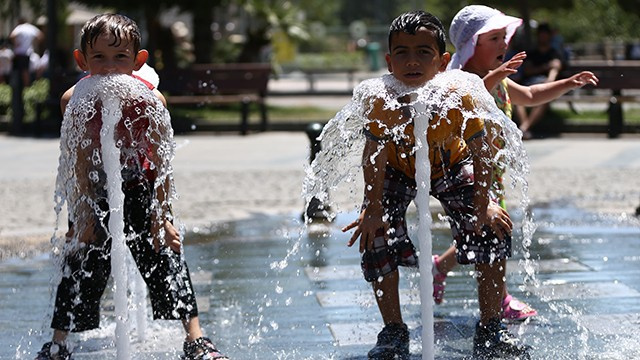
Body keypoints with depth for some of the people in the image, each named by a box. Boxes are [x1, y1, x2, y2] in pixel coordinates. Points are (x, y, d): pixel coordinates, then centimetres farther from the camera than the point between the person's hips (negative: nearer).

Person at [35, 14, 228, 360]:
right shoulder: (74, 100, -23)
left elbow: (161, 163, -18)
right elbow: (80, 163, -17)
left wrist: (162, 217, -19)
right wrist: (84, 213, -20)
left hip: (140, 190, 0)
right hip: (95, 192, 0)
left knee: (167, 261, -3)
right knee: (81, 270, 3)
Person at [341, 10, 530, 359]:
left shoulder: (459, 97, -33)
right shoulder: (381, 102, -33)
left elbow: (479, 153, -20)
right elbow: (374, 157, -21)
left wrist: (482, 205, -20)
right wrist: (373, 209, -23)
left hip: (451, 166, 0)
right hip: (398, 171, 0)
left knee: (491, 229, -12)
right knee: (378, 234, -17)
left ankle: (490, 331, 2)